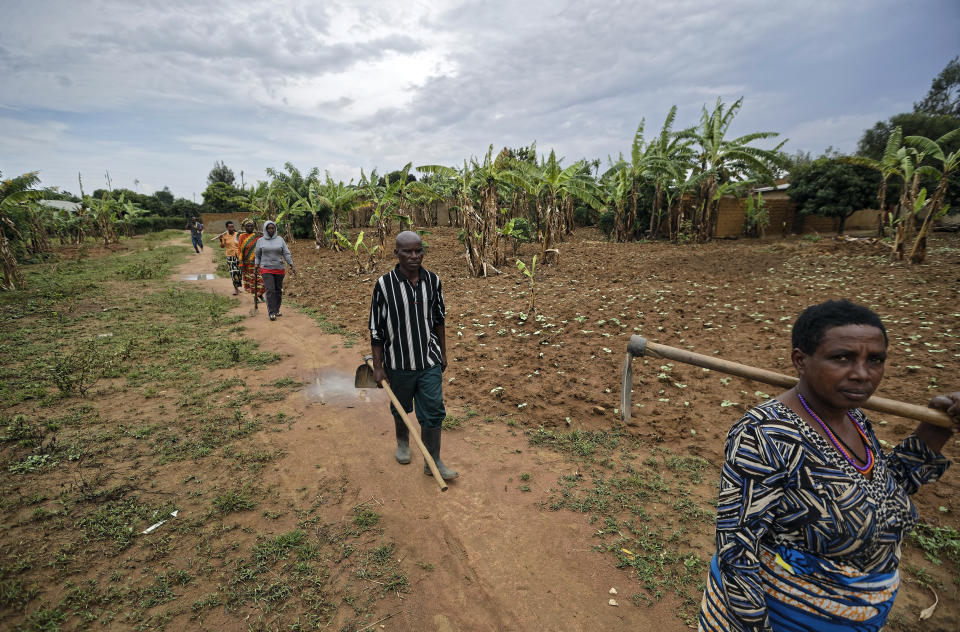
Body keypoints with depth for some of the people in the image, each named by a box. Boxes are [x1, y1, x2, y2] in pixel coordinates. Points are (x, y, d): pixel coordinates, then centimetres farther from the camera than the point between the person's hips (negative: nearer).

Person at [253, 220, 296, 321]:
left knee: (278, 290, 8)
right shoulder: (260, 241, 3)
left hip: (279, 269, 2)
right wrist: (256, 266, 3)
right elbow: (257, 255, 10)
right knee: (270, 290, -11)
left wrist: (292, 265, -4)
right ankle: (271, 312, -7)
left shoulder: (280, 239, 4)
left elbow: (286, 253, 2)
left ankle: (277, 310, 21)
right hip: (266, 269, -2)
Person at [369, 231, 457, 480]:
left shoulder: (433, 280, -4)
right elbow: (376, 329, -9)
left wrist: (442, 353, 12)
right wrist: (378, 366, -7)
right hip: (398, 363, -1)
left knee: (433, 412, 3)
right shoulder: (384, 285, -14)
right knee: (401, 408, 20)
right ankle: (402, 442, 49)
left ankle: (433, 462, 19)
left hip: (430, 361, 2)